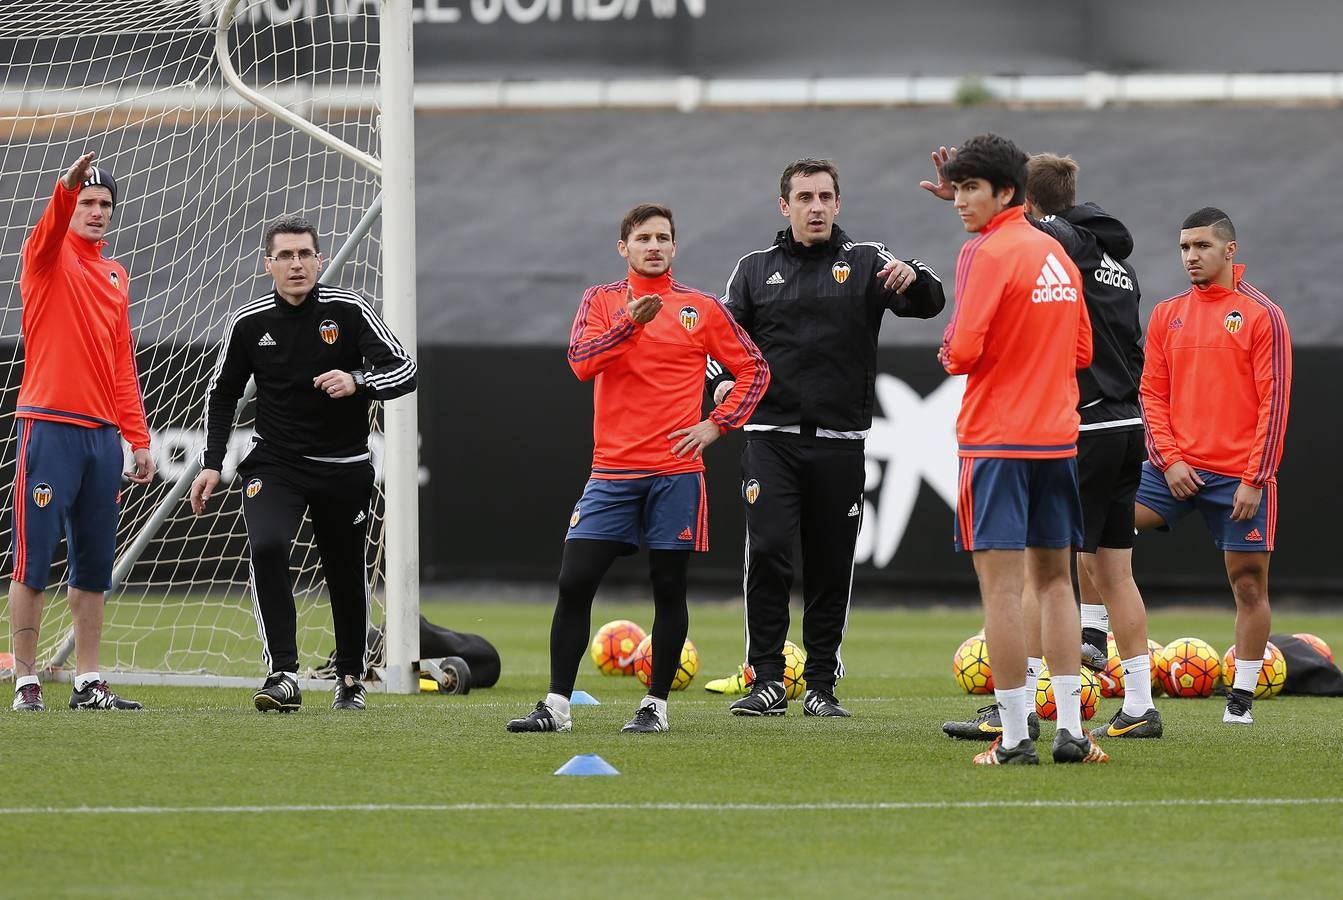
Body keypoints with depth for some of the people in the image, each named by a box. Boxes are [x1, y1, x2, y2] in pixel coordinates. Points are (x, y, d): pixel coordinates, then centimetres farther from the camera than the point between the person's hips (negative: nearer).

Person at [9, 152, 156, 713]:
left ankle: (88, 684, 12)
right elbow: (50, 230, -23)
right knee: (35, 560, -5)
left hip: (103, 434, 6)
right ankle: (26, 682, -2)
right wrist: (67, 186, -43)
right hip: (49, 428, -6)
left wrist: (139, 441, 13)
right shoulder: (49, 258, 2)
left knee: (94, 565, 7)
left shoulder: (115, 276, 18)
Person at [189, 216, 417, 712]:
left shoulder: (348, 310, -10)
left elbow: (404, 370, -11)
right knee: (266, 546, -26)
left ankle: (351, 677, 34)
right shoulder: (249, 322, -5)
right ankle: (283, 675, -26)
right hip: (274, 462, 0)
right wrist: (211, 463, 3)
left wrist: (356, 383, -30)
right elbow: (222, 393, 9)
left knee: (347, 574, 10)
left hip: (344, 467, 0)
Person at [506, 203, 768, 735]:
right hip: (613, 471, 1)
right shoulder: (600, 301, 7)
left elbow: (754, 369, 10)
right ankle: (557, 705, -1)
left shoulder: (701, 308, 6)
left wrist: (717, 424, 0)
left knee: (668, 587, 1)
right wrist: (629, 324, -22)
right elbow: (581, 362, -9)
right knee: (574, 583, -5)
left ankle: (657, 705, 10)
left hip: (676, 472, -1)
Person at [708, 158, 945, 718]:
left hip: (840, 441, 0)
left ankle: (822, 685, 14)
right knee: (767, 551, -14)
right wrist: (723, 381, -9)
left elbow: (929, 303, -5)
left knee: (832, 566, 4)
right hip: (771, 436, 0)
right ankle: (767, 681, -9)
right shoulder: (756, 269, 10)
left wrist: (913, 278, -28)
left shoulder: (866, 262, 6)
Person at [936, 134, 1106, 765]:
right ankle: (1070, 730, 11)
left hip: (995, 437, -7)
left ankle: (1015, 736, -7)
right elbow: (1082, 351, 16)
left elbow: (962, 352, -18)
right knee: (1053, 578, 14)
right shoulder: (1055, 252, 11)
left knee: (1001, 582, -5)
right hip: (1058, 435, 7)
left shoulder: (988, 254, -12)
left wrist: (949, 353, 3)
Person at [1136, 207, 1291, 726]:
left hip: (1240, 475, -3)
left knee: (1249, 584, -1)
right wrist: (1169, 459, -4)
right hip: (1177, 466, 3)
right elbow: (1152, 391, 10)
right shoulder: (1167, 315, 10)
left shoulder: (1261, 314, -2)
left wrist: (1254, 479, -12)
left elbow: (1274, 400, -6)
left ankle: (1242, 700, 7)